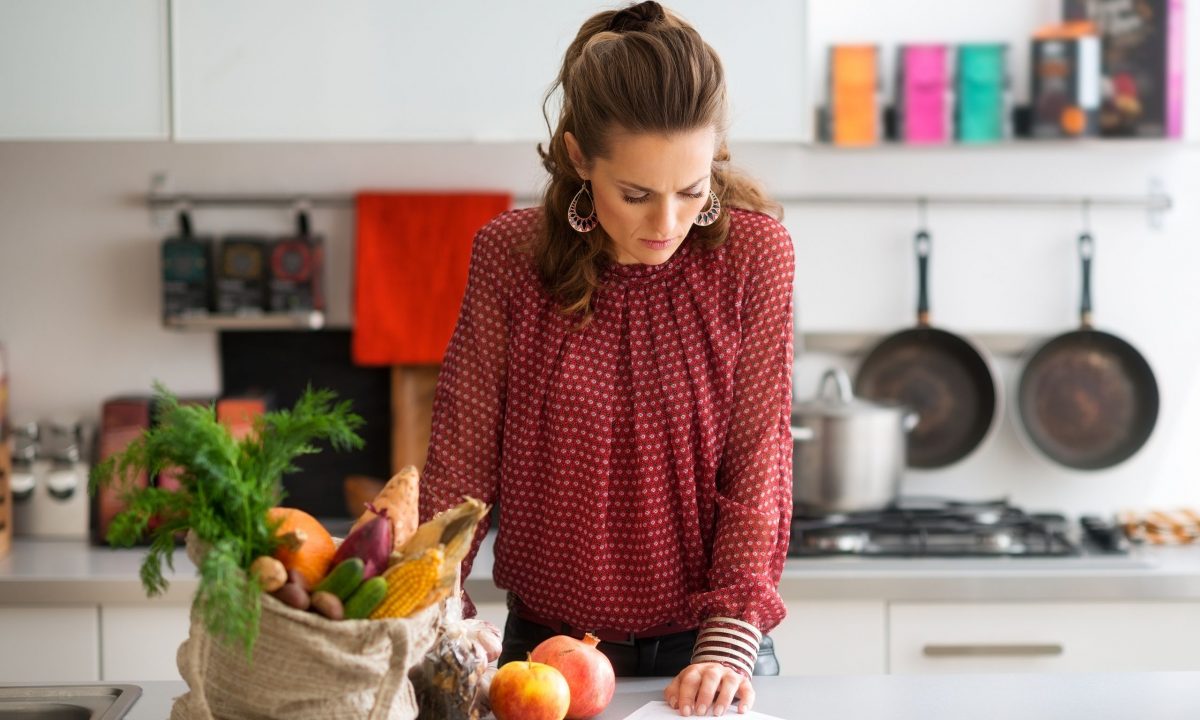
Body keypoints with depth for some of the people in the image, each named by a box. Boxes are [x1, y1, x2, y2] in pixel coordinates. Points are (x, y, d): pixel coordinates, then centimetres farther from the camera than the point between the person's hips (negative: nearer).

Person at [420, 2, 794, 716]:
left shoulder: (755, 251, -10)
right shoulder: (509, 255, -9)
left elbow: (757, 465, -10)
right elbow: (462, 457, -6)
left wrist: (729, 644, -19)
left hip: (697, 654, -1)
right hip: (544, 648, 1)